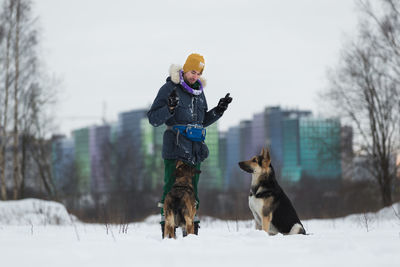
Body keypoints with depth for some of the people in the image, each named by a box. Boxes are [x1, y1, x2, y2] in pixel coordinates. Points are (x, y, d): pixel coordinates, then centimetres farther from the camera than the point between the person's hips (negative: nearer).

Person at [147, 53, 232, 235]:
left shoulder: (199, 91, 16)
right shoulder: (169, 88, -4)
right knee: (171, 188, -8)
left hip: (195, 150, 6)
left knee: (192, 190, 8)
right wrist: (170, 108, -23)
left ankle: (192, 230, 13)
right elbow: (153, 119, -8)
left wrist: (219, 110, 11)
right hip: (175, 149, -6)